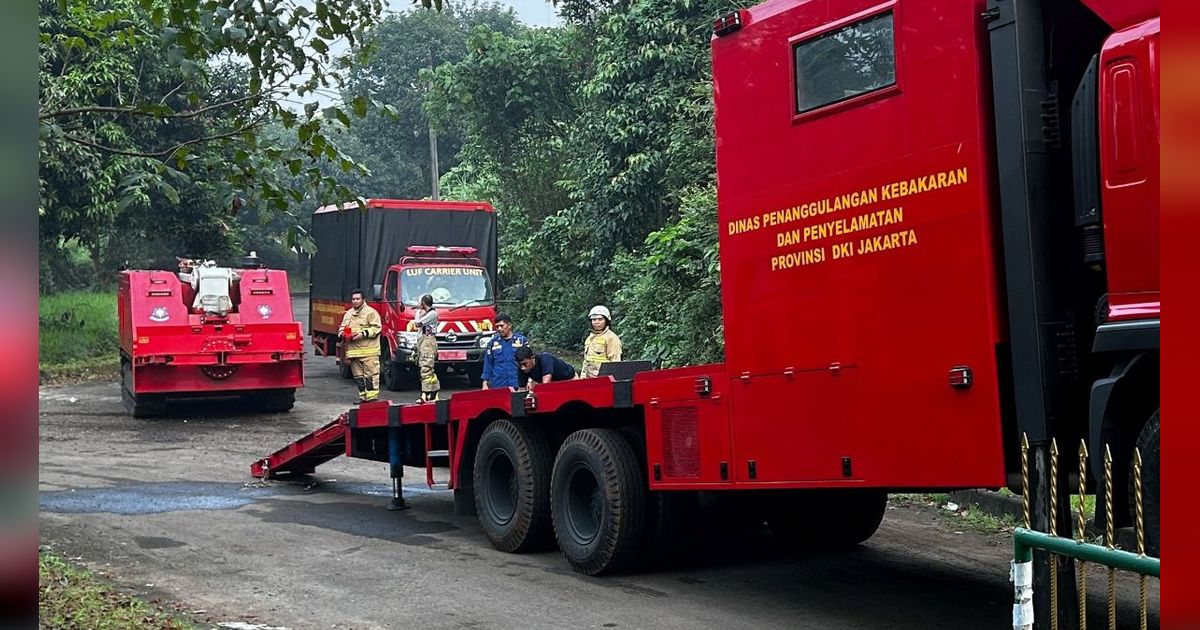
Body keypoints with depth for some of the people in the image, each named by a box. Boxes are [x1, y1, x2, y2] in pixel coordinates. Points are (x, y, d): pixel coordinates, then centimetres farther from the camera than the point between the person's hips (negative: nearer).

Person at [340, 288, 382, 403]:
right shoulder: (348, 313, 20)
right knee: (358, 376, 10)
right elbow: (342, 327, 28)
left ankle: (372, 396, -9)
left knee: (370, 374, -10)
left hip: (369, 351, -7)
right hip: (353, 350, 7)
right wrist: (342, 333, 5)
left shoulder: (371, 312, -2)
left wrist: (363, 334, -17)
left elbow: (376, 328, -9)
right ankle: (363, 396, 17)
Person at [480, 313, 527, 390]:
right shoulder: (493, 342, 8)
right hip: (497, 386, 1)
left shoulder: (522, 340, 3)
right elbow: (488, 364, 10)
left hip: (517, 385, -1)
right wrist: (485, 383, 4)